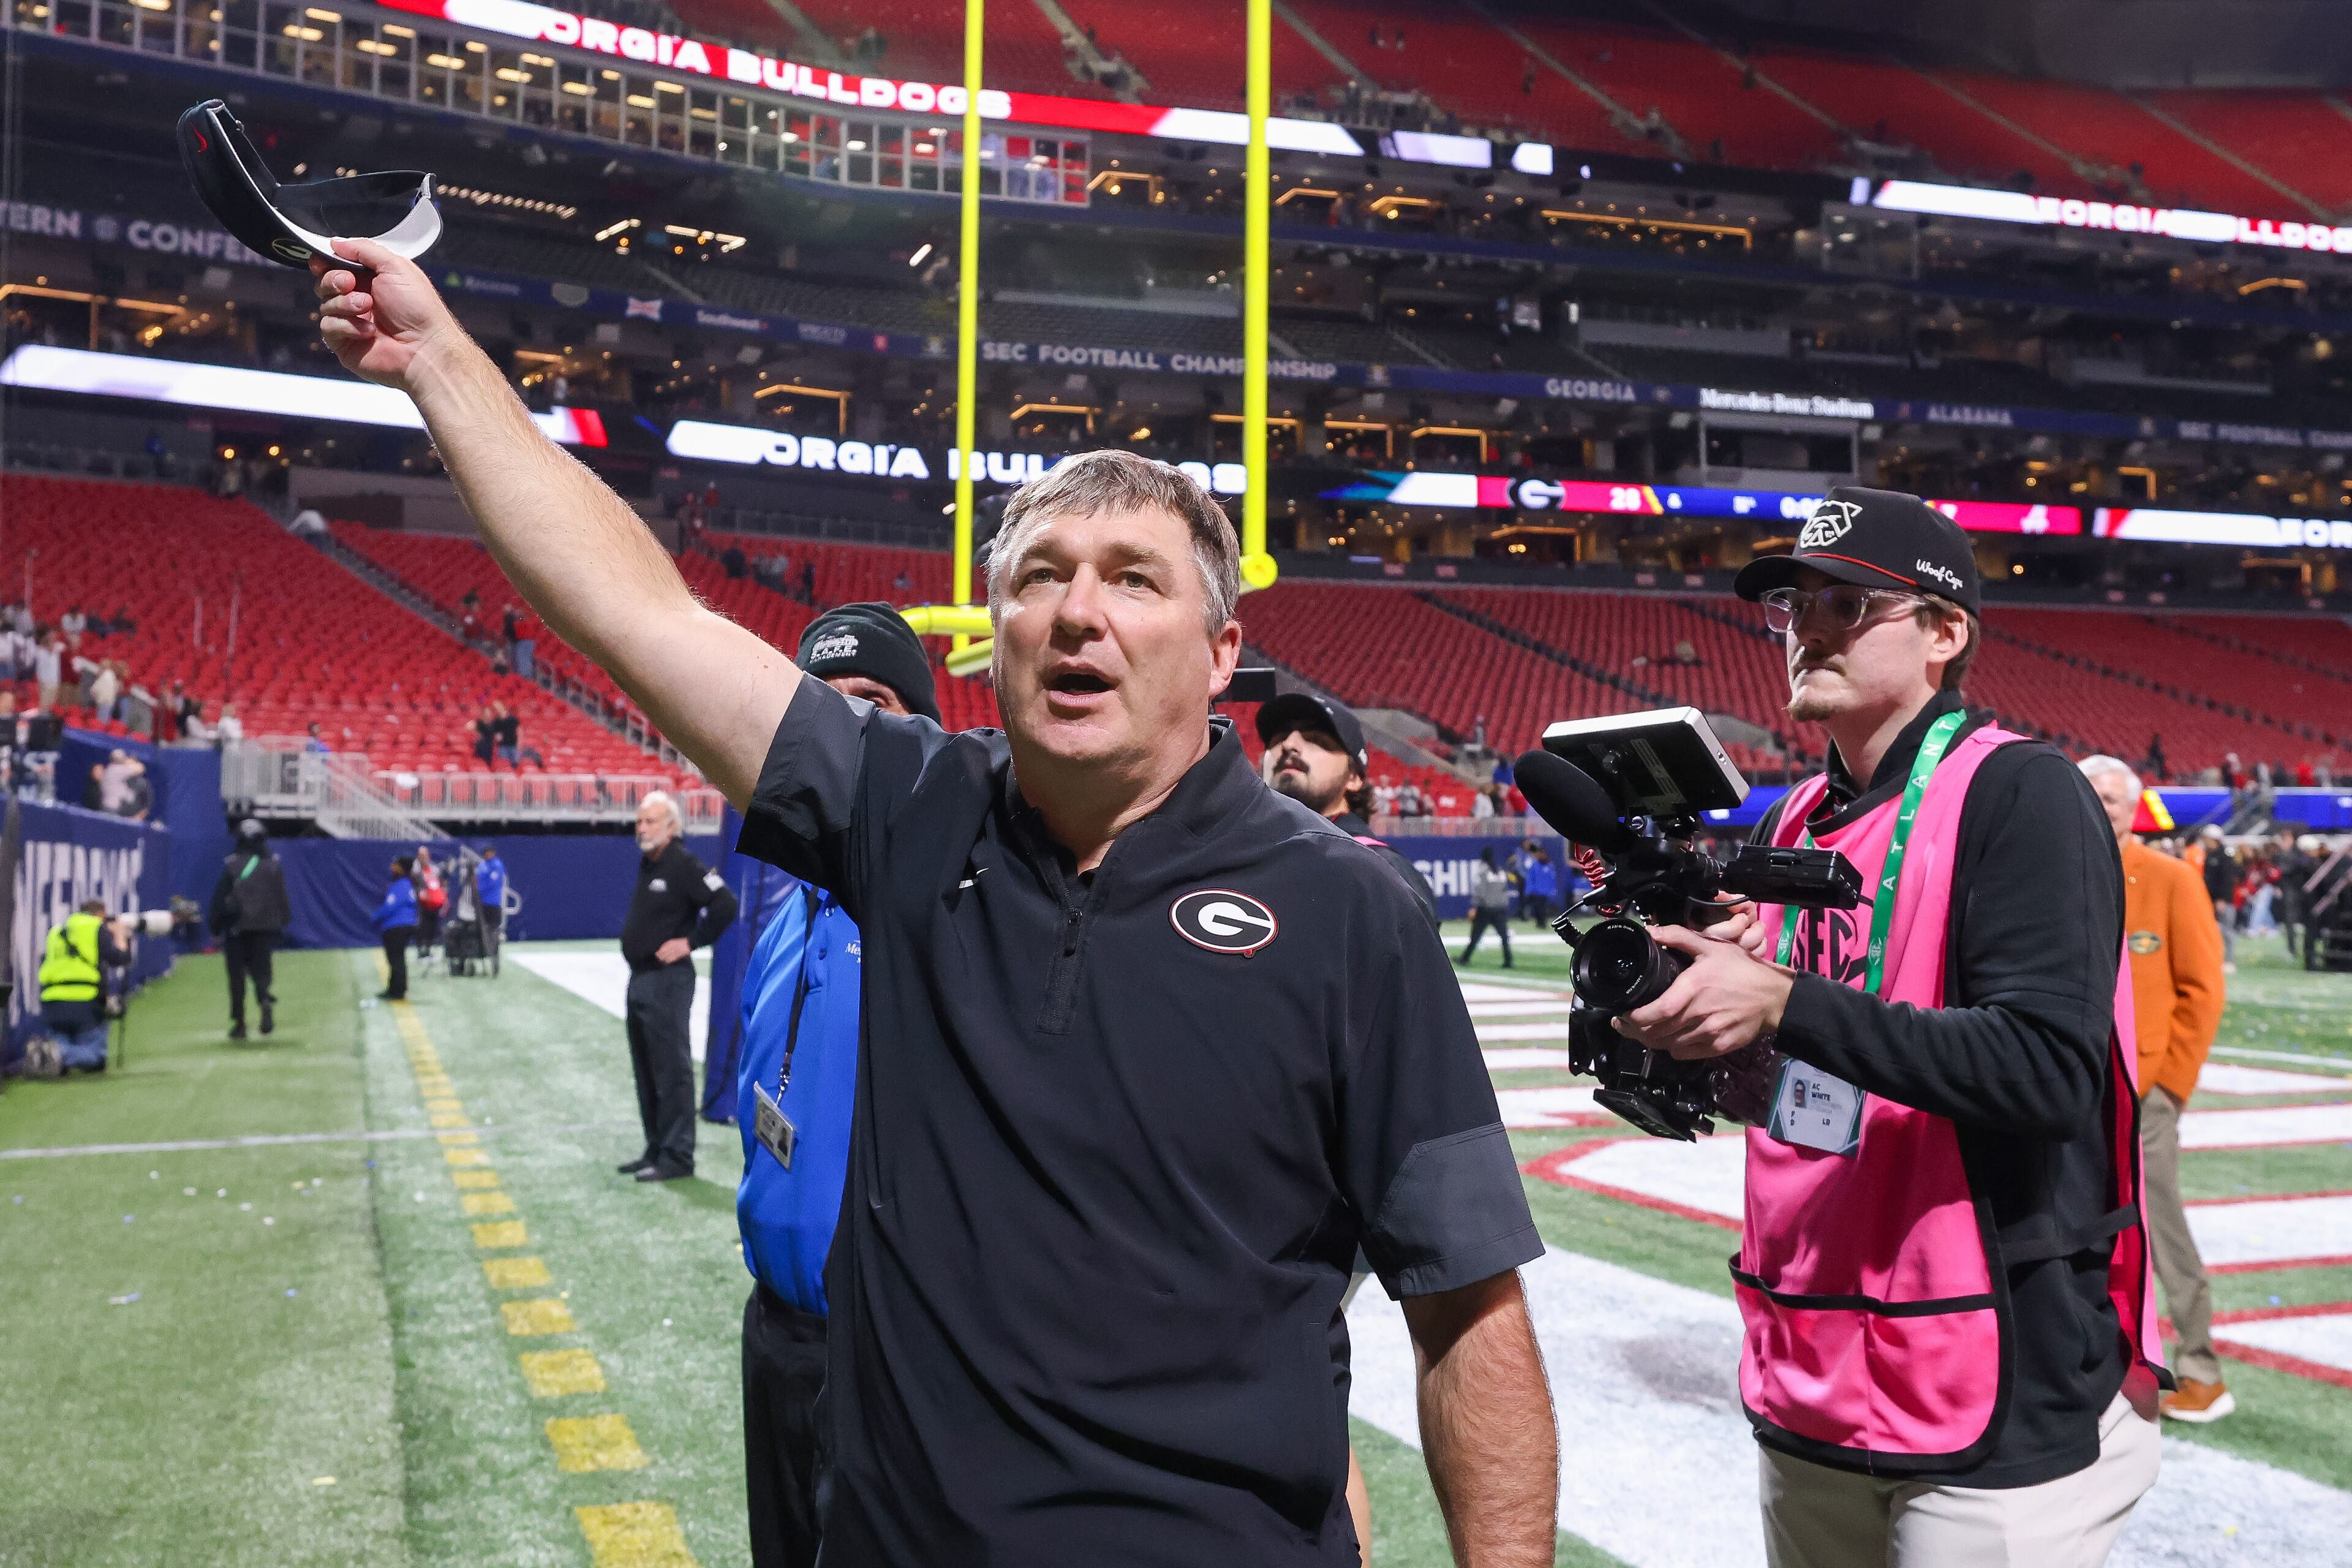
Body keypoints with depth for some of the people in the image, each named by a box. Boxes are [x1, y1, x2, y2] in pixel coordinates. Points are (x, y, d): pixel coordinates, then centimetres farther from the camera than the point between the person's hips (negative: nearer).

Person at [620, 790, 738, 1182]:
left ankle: (677, 1156, -2)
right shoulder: (646, 862, 14)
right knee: (646, 1071, 14)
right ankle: (656, 1149, 23)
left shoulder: (683, 863, -13)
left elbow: (725, 904, -21)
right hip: (639, 977, 10)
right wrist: (634, 938, 13)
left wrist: (691, 942, -17)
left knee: (671, 1070, -6)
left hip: (667, 980, -10)